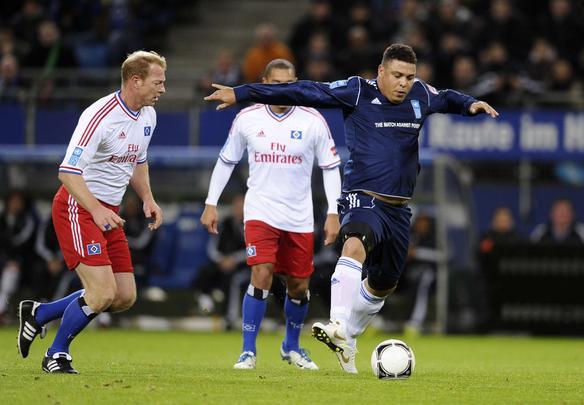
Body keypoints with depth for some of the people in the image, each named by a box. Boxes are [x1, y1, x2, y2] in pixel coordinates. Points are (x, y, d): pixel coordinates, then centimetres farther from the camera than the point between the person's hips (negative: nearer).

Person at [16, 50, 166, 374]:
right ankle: (56, 355, 5)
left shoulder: (148, 116, 7)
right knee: (102, 293, -18)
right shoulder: (100, 116, -22)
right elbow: (68, 172, -25)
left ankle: (38, 314, 21)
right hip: (78, 209, -9)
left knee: (125, 297, 4)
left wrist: (147, 199, 9)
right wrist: (96, 210, -35)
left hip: (108, 212, 9)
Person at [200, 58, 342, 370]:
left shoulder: (313, 121, -5)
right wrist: (211, 203, 7)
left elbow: (330, 167, 1)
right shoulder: (247, 119, -2)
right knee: (261, 276, -18)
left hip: (299, 217, 1)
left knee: (299, 286, 9)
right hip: (260, 212, -1)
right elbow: (226, 160, 10)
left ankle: (292, 346, 34)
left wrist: (333, 213, -5)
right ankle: (248, 352, -9)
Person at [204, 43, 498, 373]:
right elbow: (305, 93, -8)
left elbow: (446, 99, 31)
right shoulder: (357, 92, -7)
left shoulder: (421, 95, 8)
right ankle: (338, 328, -51)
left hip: (399, 208, 6)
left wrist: (471, 105, 10)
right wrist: (242, 93, -9)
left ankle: (348, 340, 39)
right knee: (355, 246, -37)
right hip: (364, 199, -6)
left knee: (384, 284, 16)